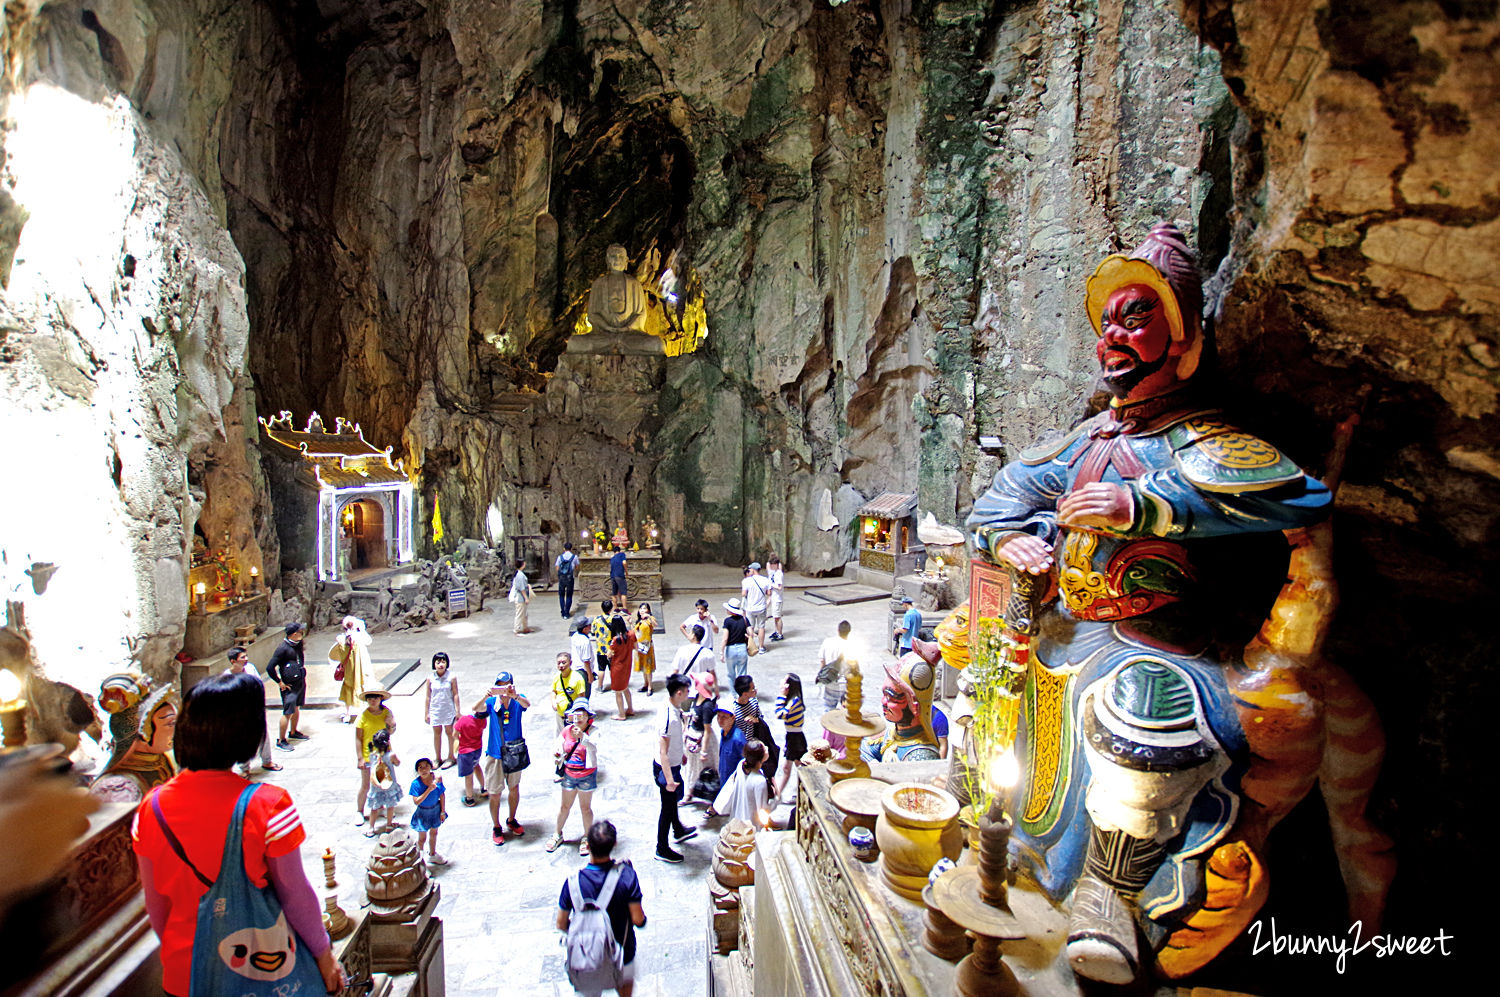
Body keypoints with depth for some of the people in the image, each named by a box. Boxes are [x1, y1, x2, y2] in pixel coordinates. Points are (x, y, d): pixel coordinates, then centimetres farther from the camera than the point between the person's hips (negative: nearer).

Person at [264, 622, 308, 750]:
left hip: (300, 682, 8)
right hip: (289, 685, -8)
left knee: (297, 708, 20)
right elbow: (270, 667, -21)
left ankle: (293, 732, 36)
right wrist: (280, 682, -16)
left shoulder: (298, 645, 4)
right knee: (288, 712, -4)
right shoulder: (283, 648, -20)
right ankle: (281, 740, 6)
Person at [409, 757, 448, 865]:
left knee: (433, 833, 24)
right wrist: (429, 790, -37)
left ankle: (432, 855, 47)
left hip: (436, 810, 3)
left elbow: (442, 796, -7)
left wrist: (443, 812, -3)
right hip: (423, 813, -3)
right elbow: (416, 801, -27)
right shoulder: (416, 783, -23)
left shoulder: (437, 778, -17)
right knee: (422, 838, 15)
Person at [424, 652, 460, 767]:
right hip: (435, 710, 2)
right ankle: (438, 759, 25)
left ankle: (451, 757, 23)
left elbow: (455, 695, -6)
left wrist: (457, 711, -6)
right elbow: (428, 696, 2)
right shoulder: (430, 678, -5)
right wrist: (426, 713, 4)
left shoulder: (451, 677, -10)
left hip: (449, 710, -2)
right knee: (437, 733, 11)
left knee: (449, 732, 8)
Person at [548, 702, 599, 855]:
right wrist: (558, 756, -16)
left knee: (585, 808, 10)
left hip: (586, 775, -3)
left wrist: (582, 737, -55)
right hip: (569, 774, 3)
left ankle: (587, 838, 30)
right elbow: (560, 750, 7)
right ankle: (557, 835, 39)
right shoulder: (566, 731, -6)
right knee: (564, 806, 17)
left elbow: (594, 747, -38)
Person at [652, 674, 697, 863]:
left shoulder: (675, 710, -4)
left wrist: (681, 753, 26)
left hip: (673, 764, 9)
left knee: (672, 800, 28)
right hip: (666, 768, -9)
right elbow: (663, 752, -31)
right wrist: (669, 779, -31)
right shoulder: (669, 718, -34)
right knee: (667, 807, 8)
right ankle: (662, 850, 25)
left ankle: (678, 831, 51)